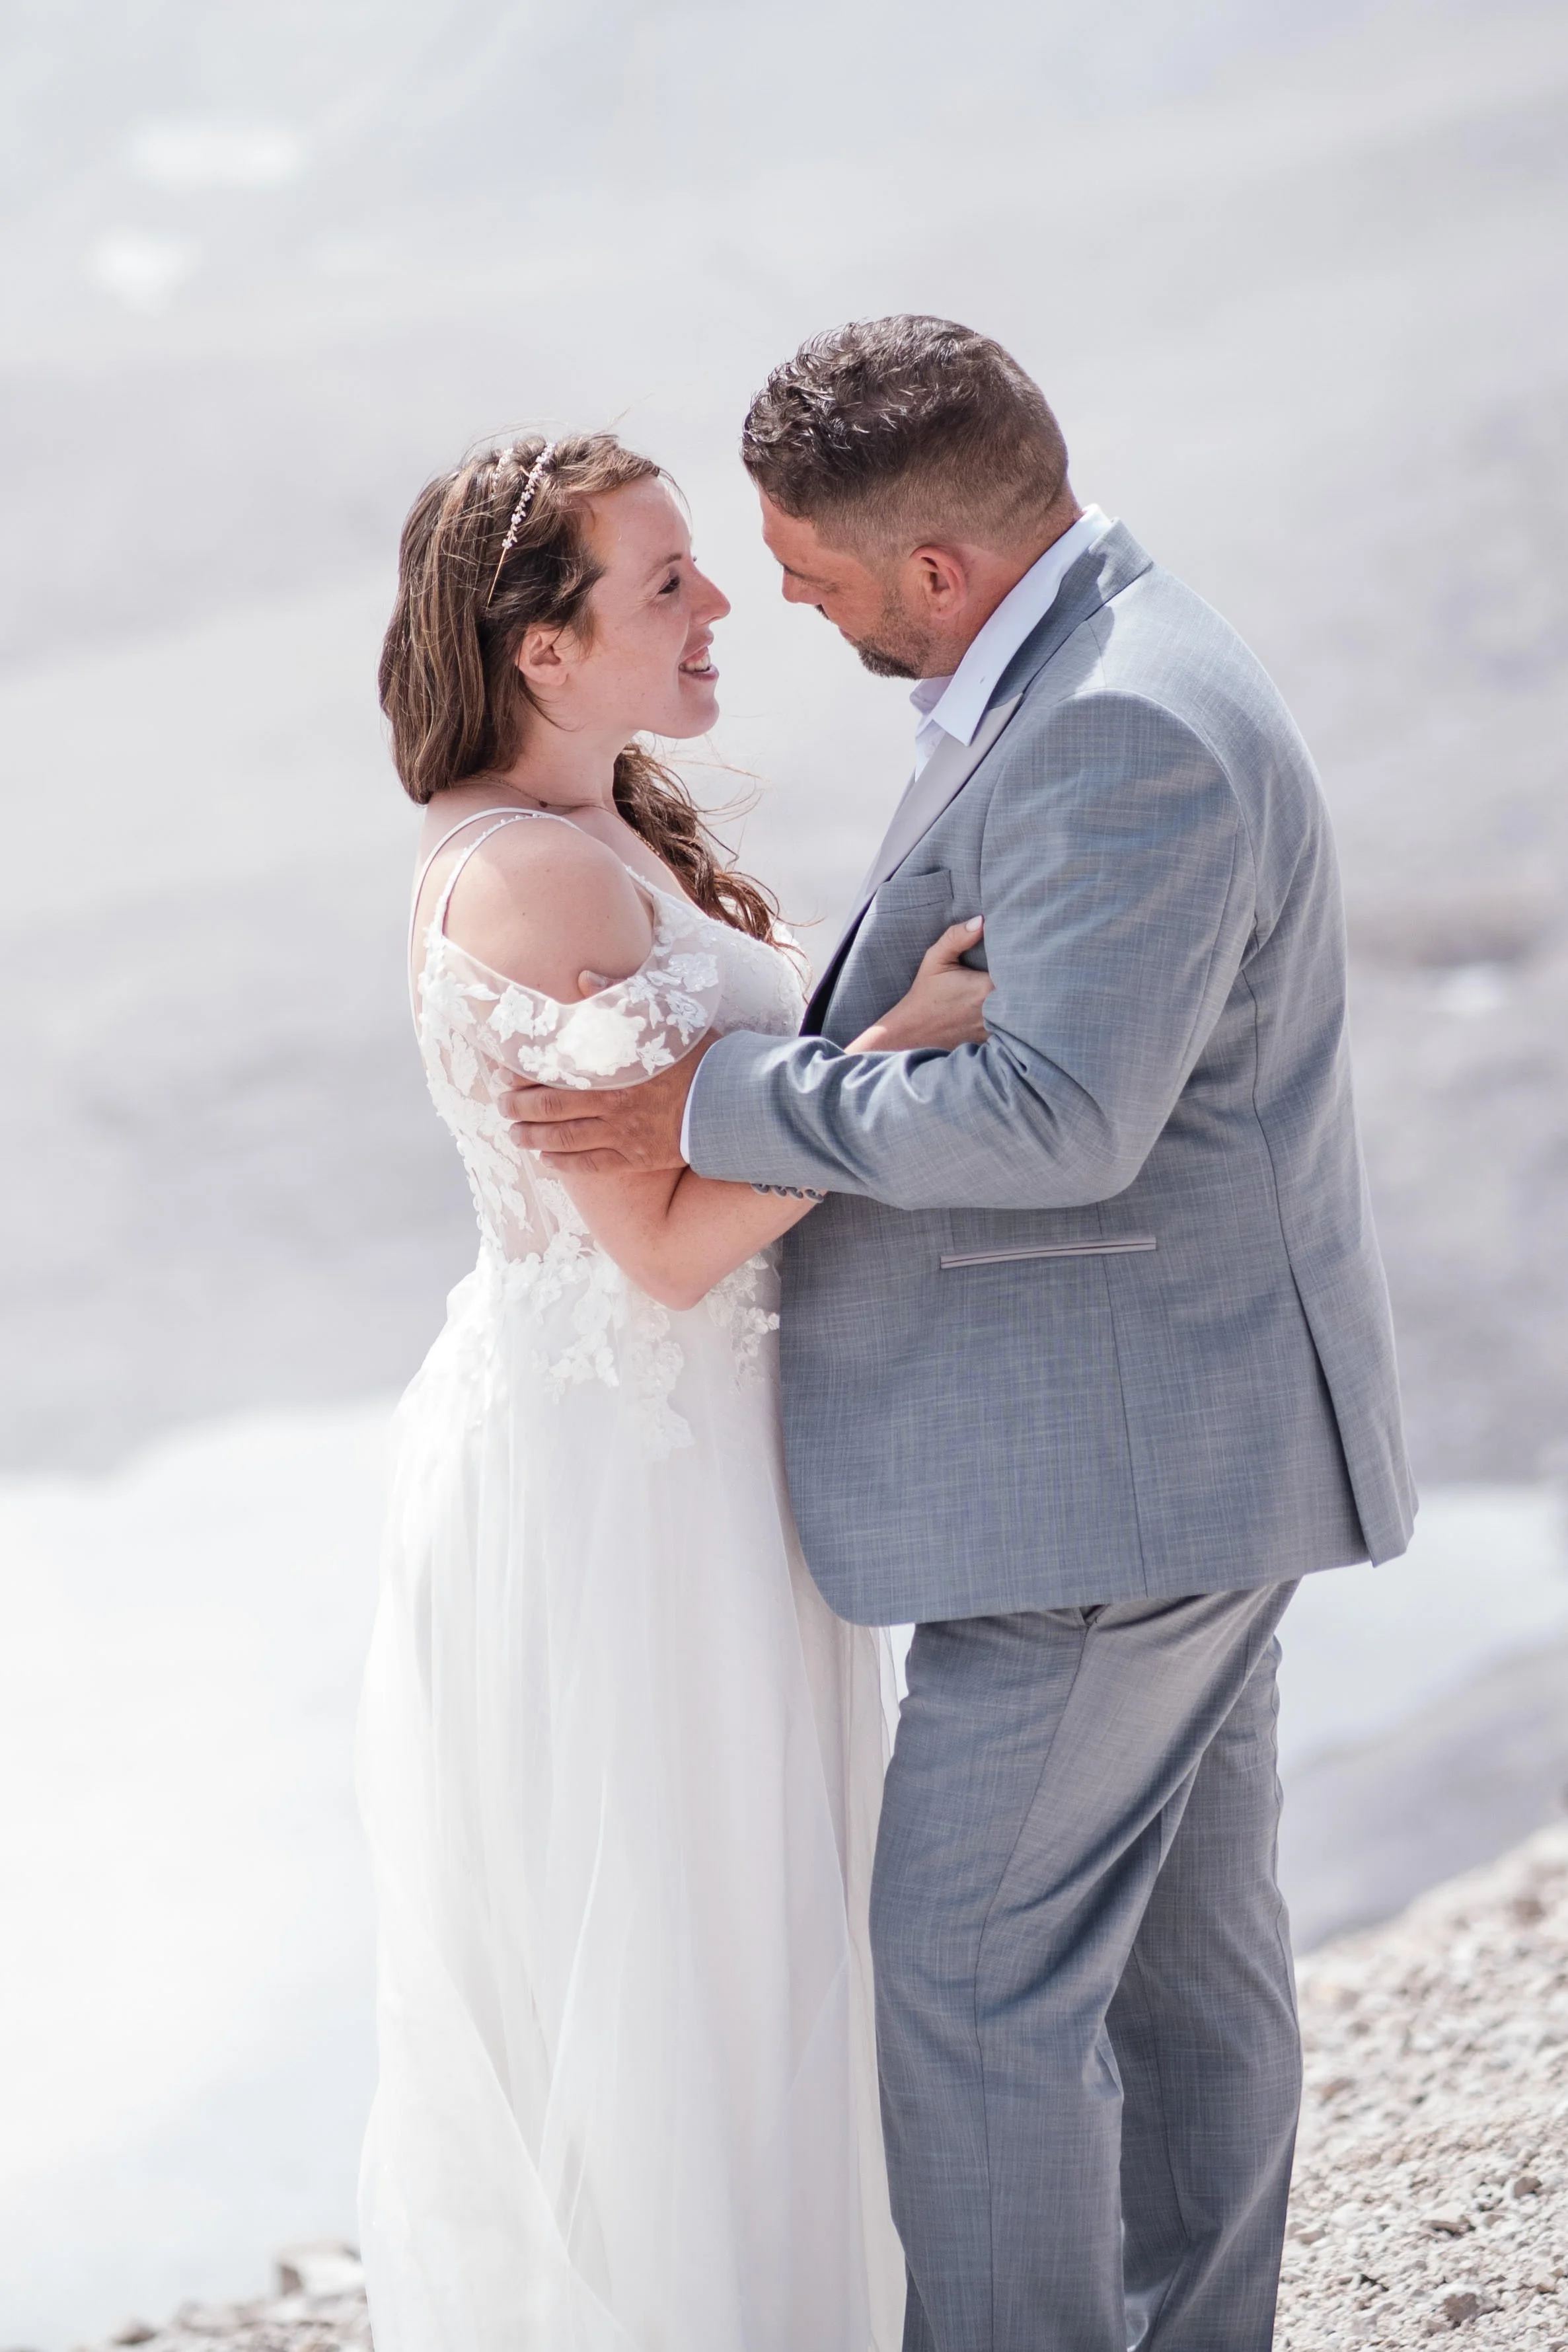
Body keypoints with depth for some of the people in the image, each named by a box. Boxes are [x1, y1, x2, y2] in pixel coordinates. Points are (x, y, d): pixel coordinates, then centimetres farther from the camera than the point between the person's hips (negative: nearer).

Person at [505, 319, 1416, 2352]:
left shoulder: (1126, 734, -23)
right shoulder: (1095, 676, 10)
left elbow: (1060, 1117, -30)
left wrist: (717, 1103, -22)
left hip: (1120, 1462, -11)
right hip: (1183, 1446, 11)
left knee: (970, 1970, -4)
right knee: (1188, 1941, 17)